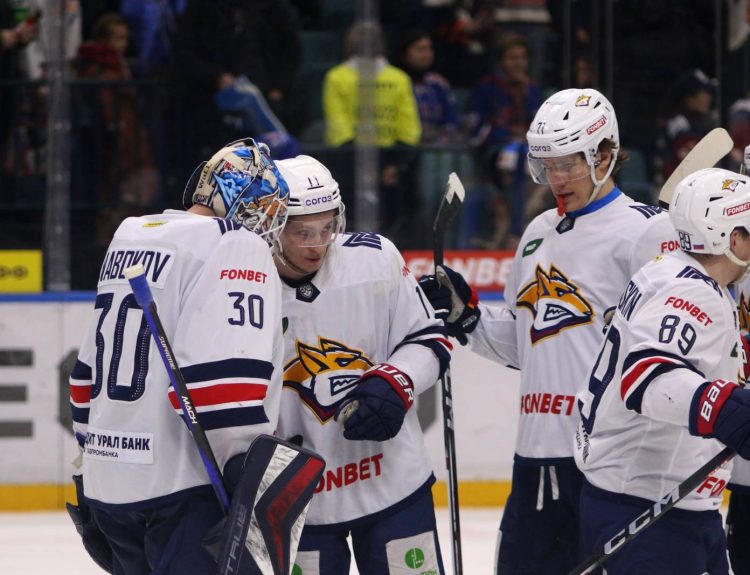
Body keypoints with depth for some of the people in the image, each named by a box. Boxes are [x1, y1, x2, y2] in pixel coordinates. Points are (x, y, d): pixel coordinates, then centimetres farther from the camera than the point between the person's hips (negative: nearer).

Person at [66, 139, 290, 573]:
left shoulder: (128, 241, 18)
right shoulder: (237, 248, -9)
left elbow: (89, 370, 23)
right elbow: (224, 374, -21)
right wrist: (254, 473, -21)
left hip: (107, 483, 9)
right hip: (183, 489, -9)